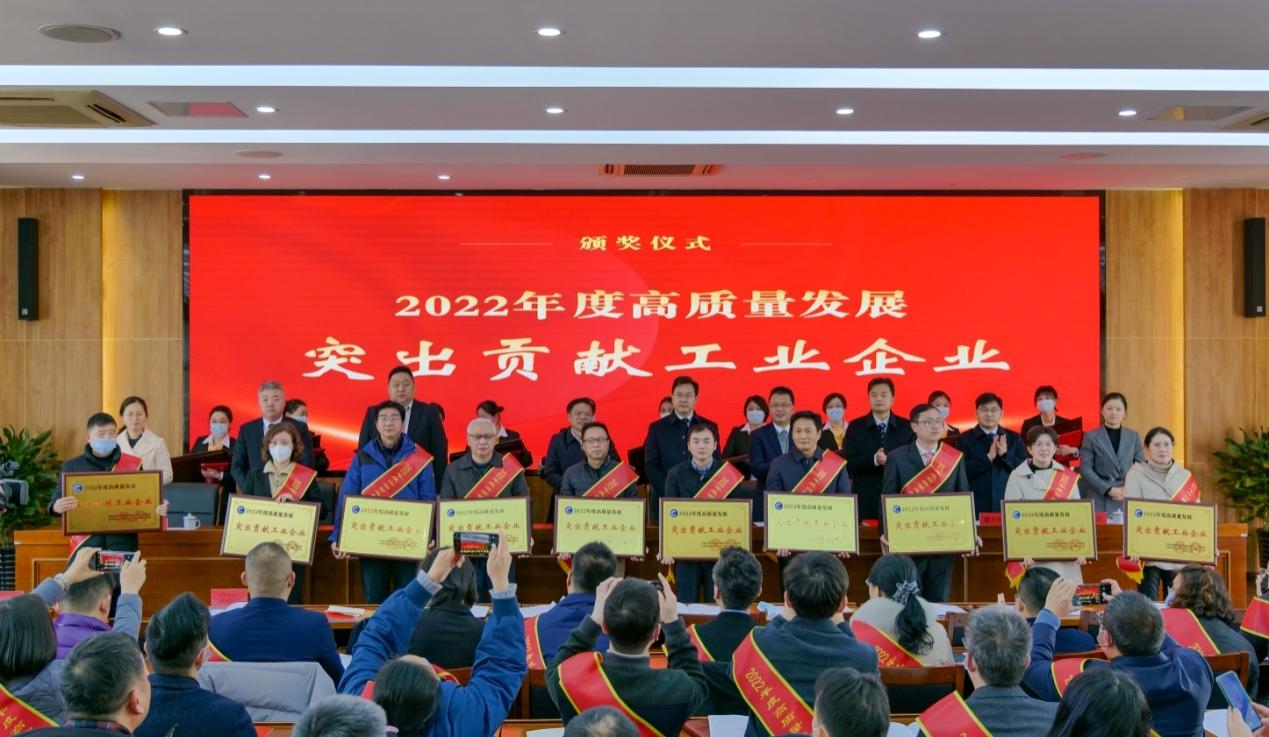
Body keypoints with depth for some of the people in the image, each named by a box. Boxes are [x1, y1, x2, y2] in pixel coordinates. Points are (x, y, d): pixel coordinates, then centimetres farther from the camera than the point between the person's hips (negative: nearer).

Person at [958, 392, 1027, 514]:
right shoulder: (965, 439, 3)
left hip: (1008, 505, 2)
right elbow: (962, 470, -8)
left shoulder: (1014, 438, 11)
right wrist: (988, 457, -16)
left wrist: (1005, 455, -11)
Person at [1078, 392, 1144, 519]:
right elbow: (1085, 468, -3)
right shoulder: (1091, 436, 4)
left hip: (1128, 499, 2)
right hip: (1100, 499, -2)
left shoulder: (1133, 436, 12)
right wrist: (1108, 489, -12)